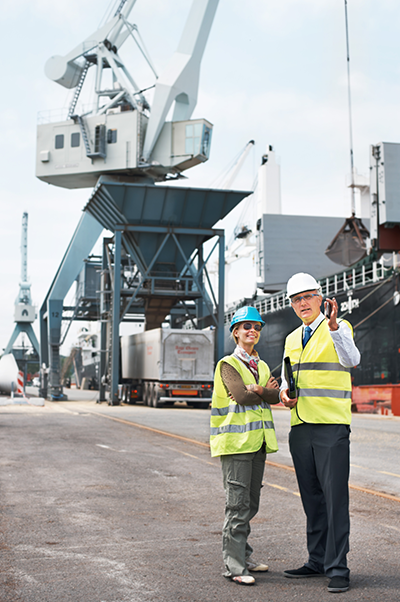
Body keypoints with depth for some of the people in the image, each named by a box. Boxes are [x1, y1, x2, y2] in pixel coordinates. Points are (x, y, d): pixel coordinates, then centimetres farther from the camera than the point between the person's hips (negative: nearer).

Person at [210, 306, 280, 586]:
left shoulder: (262, 366, 17)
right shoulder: (228, 365, -3)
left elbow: (275, 396, 2)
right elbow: (241, 397, -16)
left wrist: (257, 390, -14)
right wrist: (266, 390, -3)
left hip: (258, 441, 7)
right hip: (236, 440, -7)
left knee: (251, 503, 11)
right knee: (238, 504, -7)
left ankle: (243, 555, 23)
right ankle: (234, 565, -2)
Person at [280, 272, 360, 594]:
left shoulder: (339, 327, -3)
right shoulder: (292, 339, 17)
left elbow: (351, 359, -23)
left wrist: (333, 325, -37)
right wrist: (285, 392, 3)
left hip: (332, 425, -6)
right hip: (300, 426, 7)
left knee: (335, 497, -5)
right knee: (311, 498, 12)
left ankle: (337, 568, 2)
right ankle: (318, 561, 22)